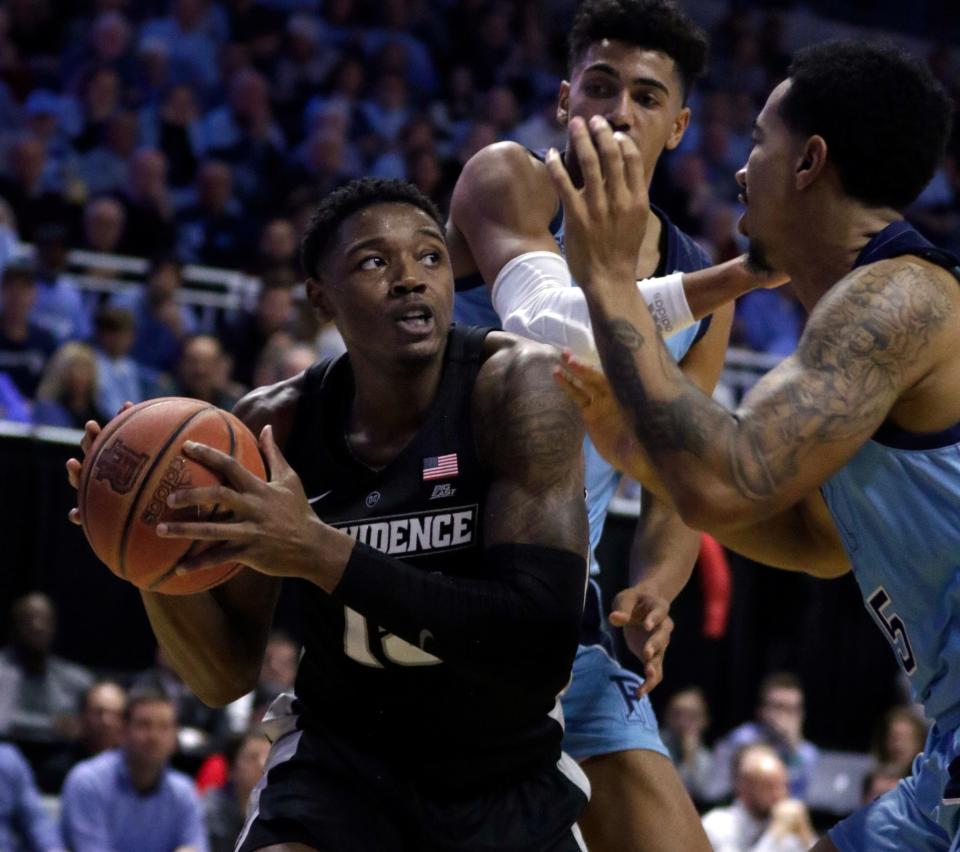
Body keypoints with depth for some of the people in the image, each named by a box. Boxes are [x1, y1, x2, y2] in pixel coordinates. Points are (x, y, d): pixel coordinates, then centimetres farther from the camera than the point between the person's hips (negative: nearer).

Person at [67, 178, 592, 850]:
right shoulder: (274, 426, -11)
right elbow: (227, 676, -4)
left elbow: (546, 636, -31)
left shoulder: (515, 386, -21)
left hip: (510, 774, 0)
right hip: (343, 758, 1)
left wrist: (320, 551, -37)